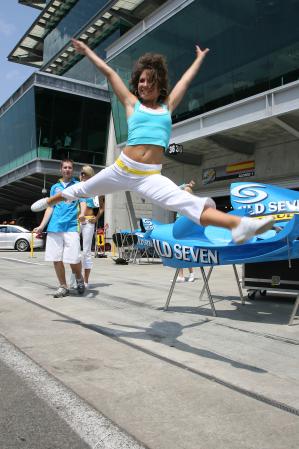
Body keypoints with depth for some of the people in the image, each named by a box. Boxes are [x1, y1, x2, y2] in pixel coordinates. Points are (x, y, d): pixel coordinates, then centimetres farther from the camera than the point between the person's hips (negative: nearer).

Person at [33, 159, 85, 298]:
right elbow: (50, 207, 18)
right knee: (56, 259, 1)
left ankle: (79, 278, 19)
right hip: (54, 227, 4)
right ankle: (63, 286, 16)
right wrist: (41, 226, 10)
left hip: (71, 226, -3)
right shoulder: (55, 187, 20)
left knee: (73, 259, -11)